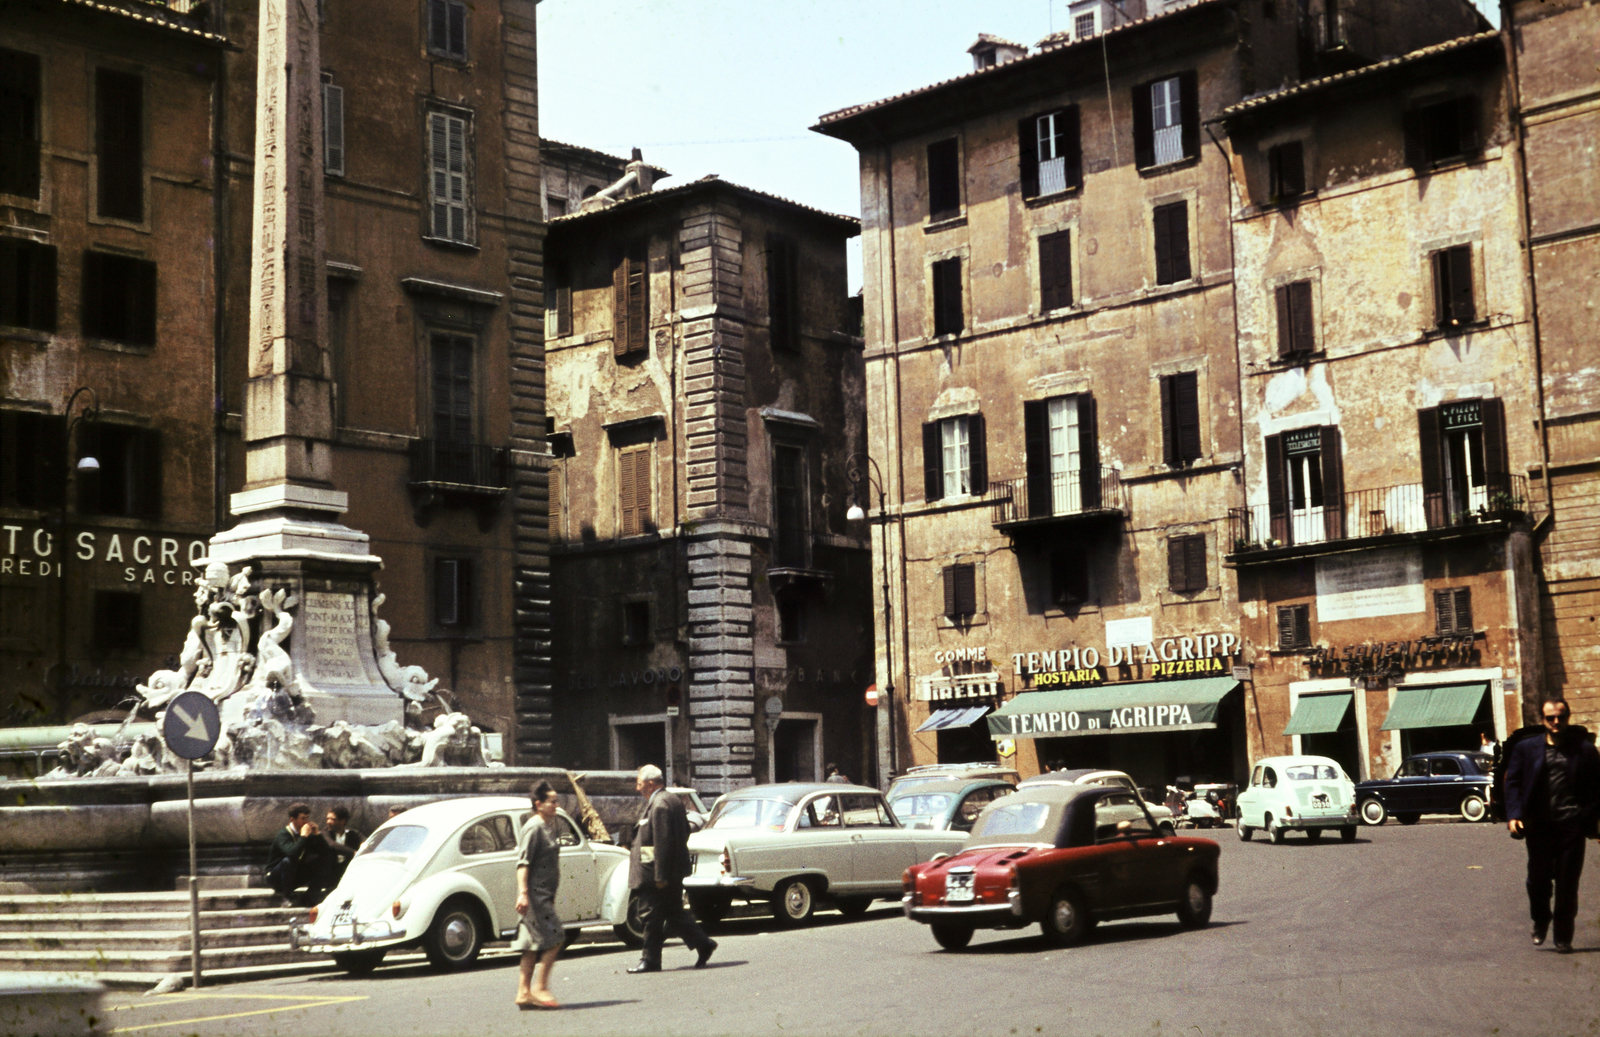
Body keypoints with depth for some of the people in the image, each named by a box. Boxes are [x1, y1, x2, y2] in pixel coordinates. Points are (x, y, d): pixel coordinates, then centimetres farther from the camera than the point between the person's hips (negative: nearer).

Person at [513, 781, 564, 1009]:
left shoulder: (548, 825, 16)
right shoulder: (534, 828, -13)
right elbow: (523, 862, -19)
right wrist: (523, 893, -26)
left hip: (544, 894, 9)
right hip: (535, 894, -9)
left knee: (533, 944, 8)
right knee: (554, 938, -11)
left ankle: (524, 993, 9)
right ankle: (539, 988, -8)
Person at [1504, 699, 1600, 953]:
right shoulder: (1525, 748, 8)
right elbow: (1513, 783, 4)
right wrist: (1514, 815, -9)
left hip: (1572, 825, -1)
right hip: (1539, 825, 1)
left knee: (1567, 882, 2)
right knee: (1538, 879, 6)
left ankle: (1563, 936, 14)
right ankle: (1540, 922, 31)